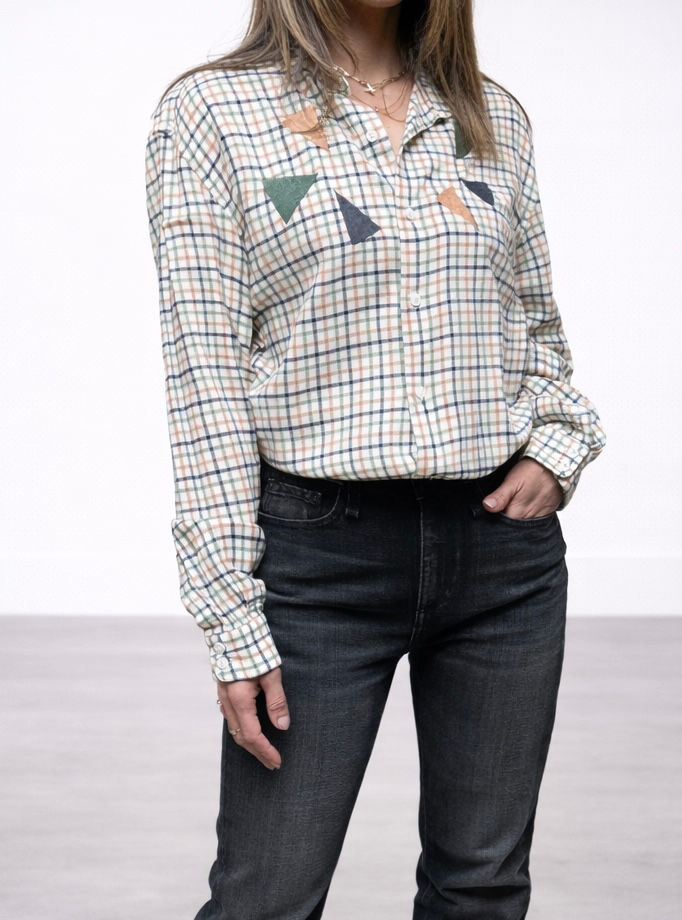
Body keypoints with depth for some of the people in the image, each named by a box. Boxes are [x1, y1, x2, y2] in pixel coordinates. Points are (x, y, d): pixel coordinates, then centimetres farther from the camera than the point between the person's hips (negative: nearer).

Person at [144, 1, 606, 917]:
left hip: (503, 542, 4)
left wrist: (558, 450, 0)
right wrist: (232, 620, -10)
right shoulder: (210, 110, -2)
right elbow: (206, 372, -7)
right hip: (320, 550, -4)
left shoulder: (493, 117, 10)